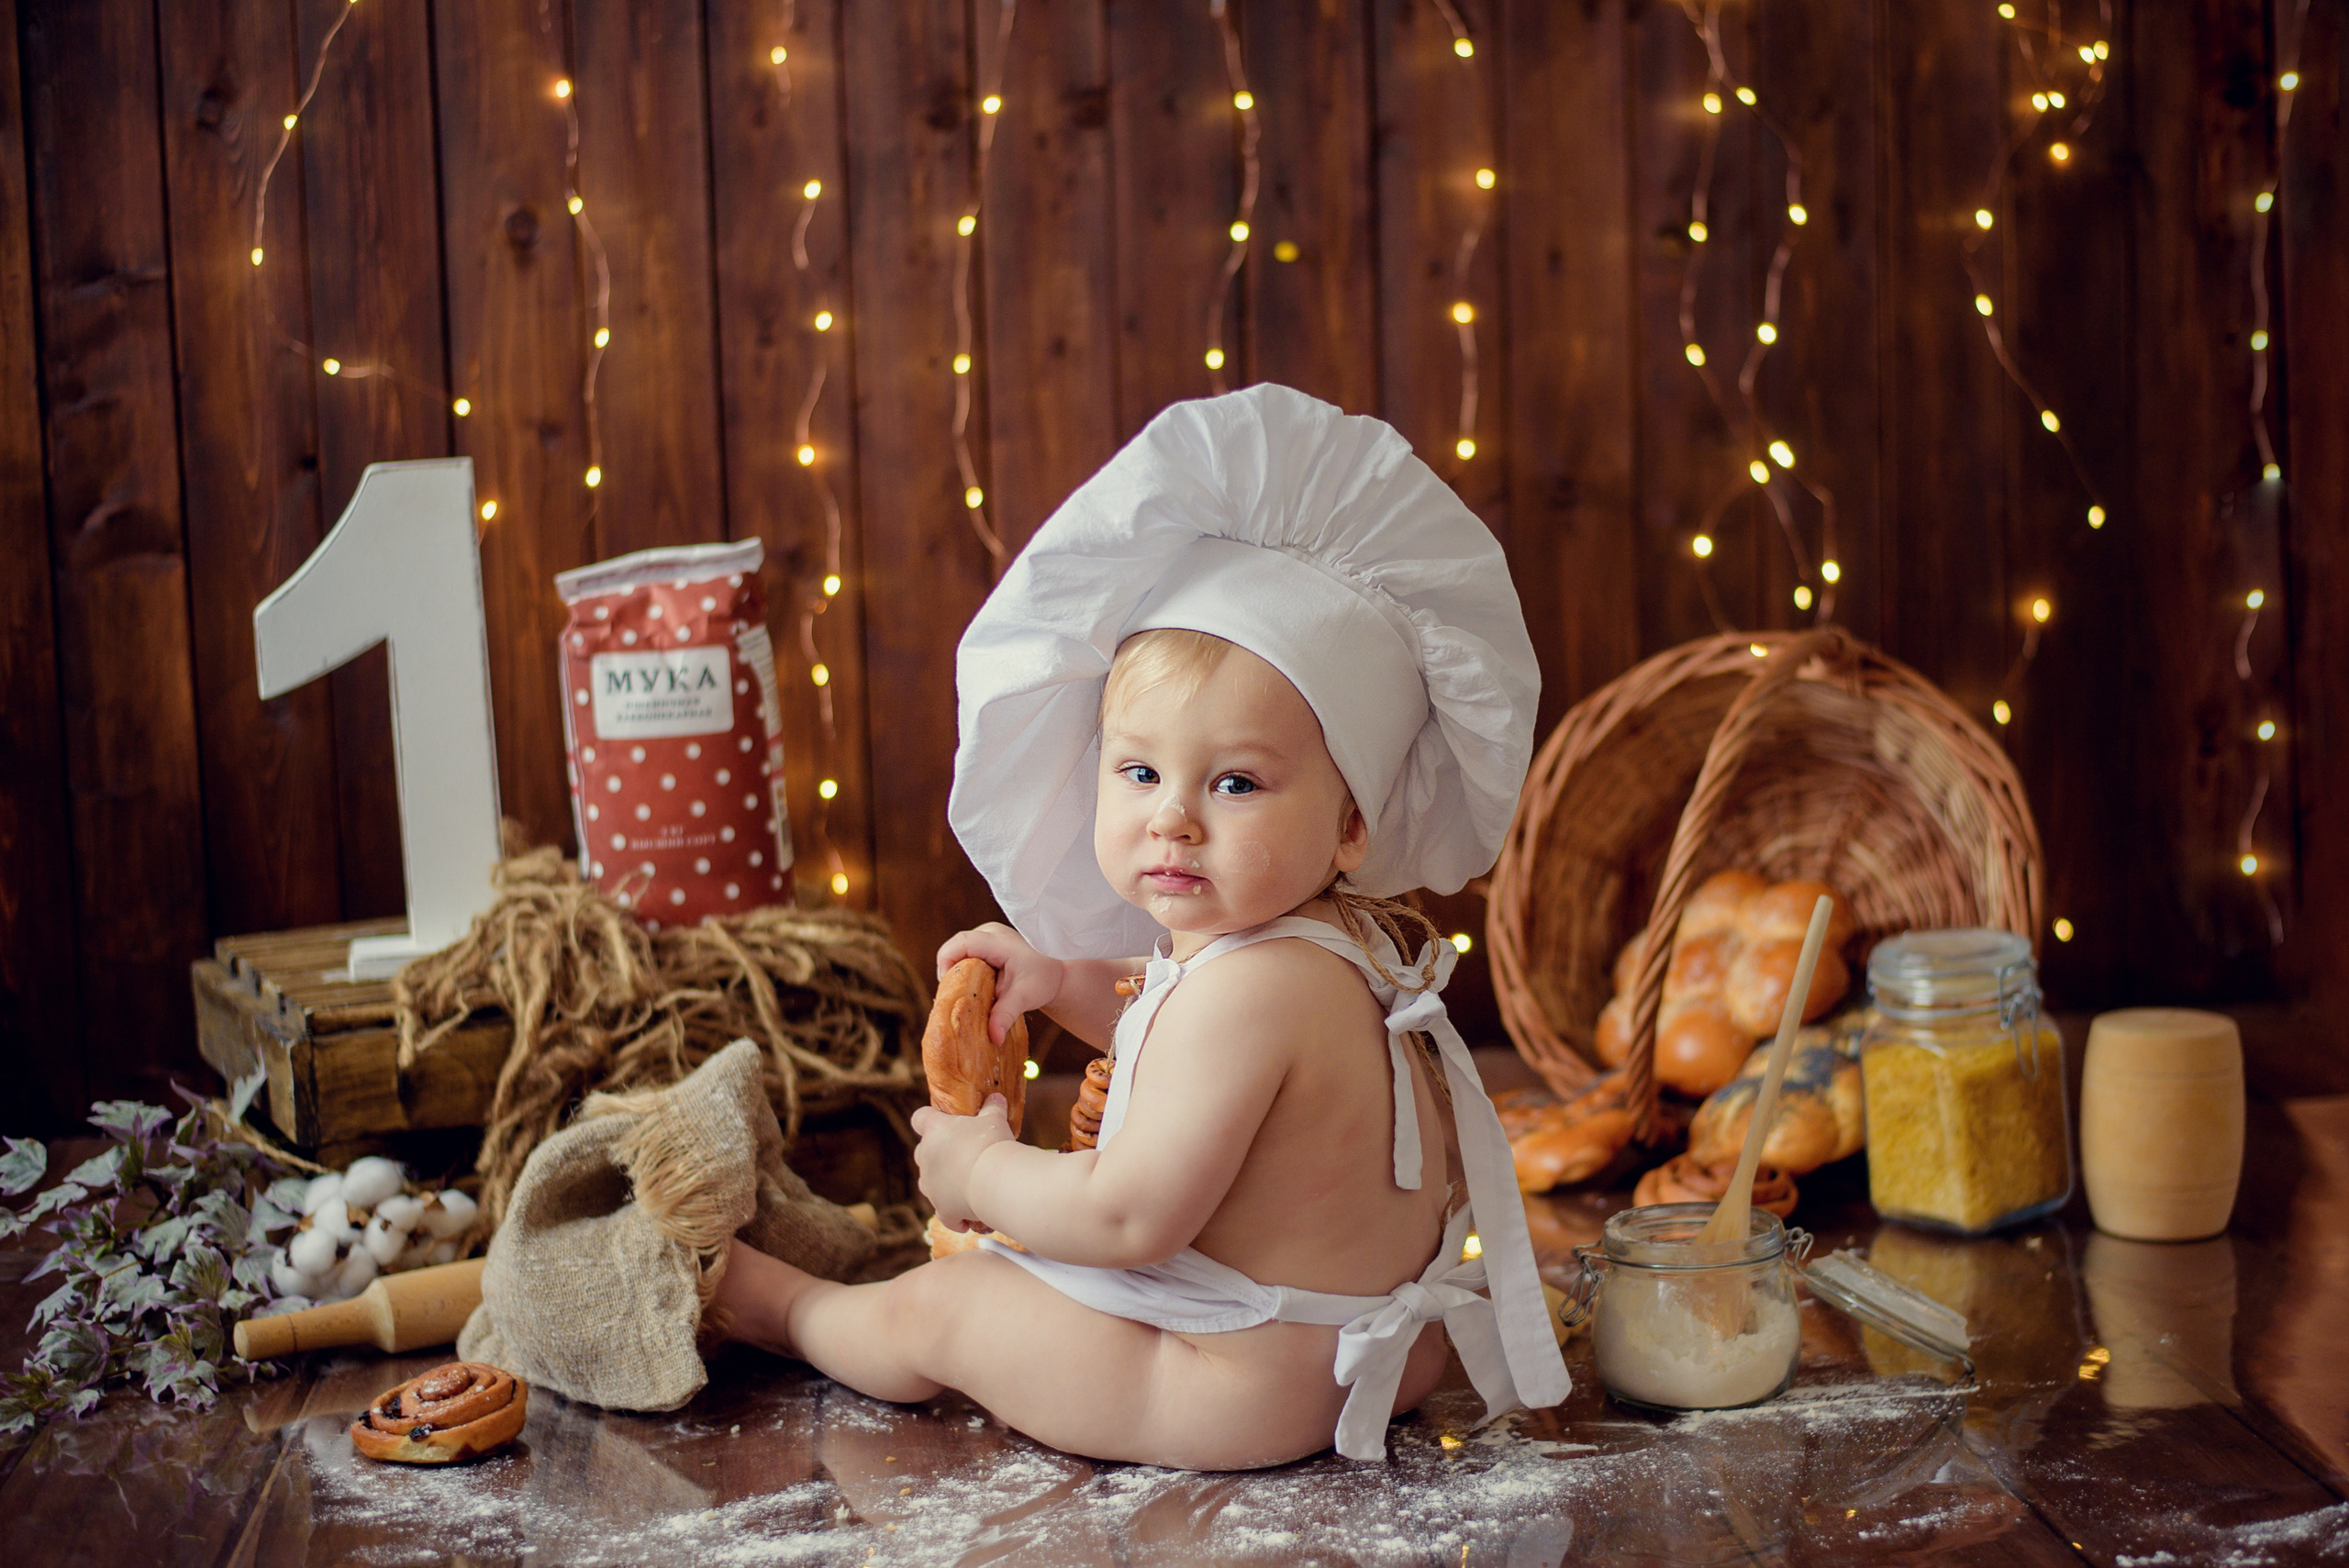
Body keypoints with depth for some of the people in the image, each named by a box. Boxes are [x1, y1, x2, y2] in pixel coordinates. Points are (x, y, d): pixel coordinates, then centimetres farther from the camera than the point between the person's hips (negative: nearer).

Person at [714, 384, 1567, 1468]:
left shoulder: (1247, 987, -32)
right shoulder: (1350, 944, 1)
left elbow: (1132, 1217, -31)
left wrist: (983, 1169, -13)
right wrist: (1066, 979, 11)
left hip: (1248, 1391, -8)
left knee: (934, 1306, 11)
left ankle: (769, 1304, 39)